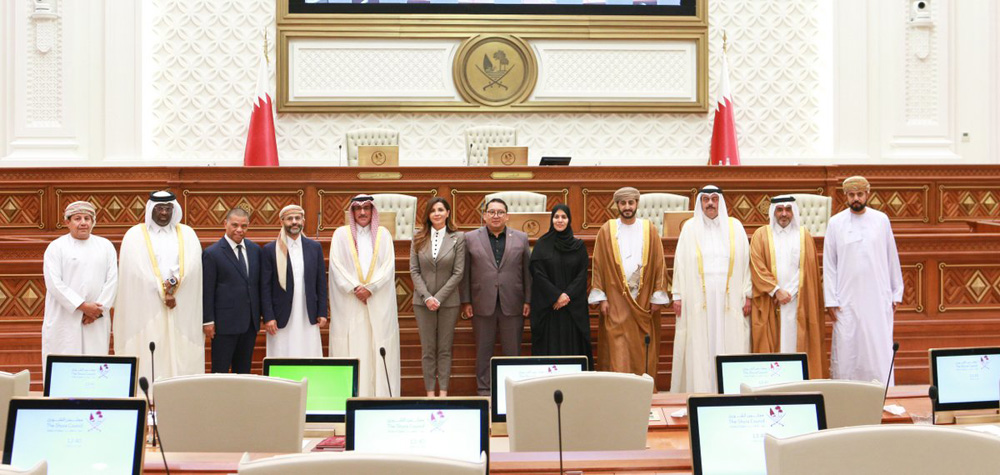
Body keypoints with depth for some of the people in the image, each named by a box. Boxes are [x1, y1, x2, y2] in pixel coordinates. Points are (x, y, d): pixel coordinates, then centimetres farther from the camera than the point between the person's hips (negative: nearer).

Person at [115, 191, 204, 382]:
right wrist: (163, 293, -9)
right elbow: (137, 268, -4)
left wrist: (174, 282, -16)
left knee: (180, 361, -2)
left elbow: (191, 264, 0)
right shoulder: (135, 235, 7)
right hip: (146, 309, -2)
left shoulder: (187, 234, 14)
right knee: (147, 364, -6)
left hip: (181, 314, 2)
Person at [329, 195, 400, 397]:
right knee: (350, 349, -4)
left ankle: (380, 395, -2)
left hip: (379, 303, 1)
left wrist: (370, 288, -11)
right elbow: (336, 265, -1)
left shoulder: (383, 234, 10)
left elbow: (388, 265, 1)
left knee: (379, 349, -3)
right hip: (349, 303, -1)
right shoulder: (341, 234, 8)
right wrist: (355, 288, -11)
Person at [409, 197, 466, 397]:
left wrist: (439, 298, -11)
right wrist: (427, 297, -11)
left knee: (445, 349, 4)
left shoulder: (458, 238, -1)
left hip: (448, 301, -1)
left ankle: (443, 392, 8)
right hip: (423, 301, 1)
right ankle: (430, 392, 9)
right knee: (428, 349, 5)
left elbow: (458, 272, -5)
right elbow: (414, 271, 1)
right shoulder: (418, 239, 4)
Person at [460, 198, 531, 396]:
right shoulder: (470, 238, 5)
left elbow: (527, 271, 6)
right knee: (483, 351, 6)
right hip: (483, 305, 0)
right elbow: (465, 272, 4)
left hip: (512, 305, 0)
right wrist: (466, 302, -1)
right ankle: (483, 391, 14)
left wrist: (528, 300, 1)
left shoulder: (521, 238, 8)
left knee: (512, 351, 4)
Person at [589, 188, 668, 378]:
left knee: (643, 352, 4)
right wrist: (601, 298, -4)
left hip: (644, 302, 1)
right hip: (615, 300, -1)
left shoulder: (649, 230, 6)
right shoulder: (606, 230, 4)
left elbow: (659, 264, 5)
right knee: (617, 351, -6)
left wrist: (657, 297, -1)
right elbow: (598, 265, 3)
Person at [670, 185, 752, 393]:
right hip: (698, 301, -1)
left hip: (729, 300, 1)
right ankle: (699, 393, 0)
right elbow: (680, 262, 6)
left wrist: (747, 295, 1)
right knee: (699, 350, -2)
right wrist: (677, 296, 0)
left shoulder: (735, 227, 9)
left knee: (730, 347, -1)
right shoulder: (690, 228, 8)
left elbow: (745, 261, 7)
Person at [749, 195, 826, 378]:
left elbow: (808, 269, 4)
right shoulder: (761, 235, 6)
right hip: (769, 303, -1)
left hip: (798, 302, 1)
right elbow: (757, 267, -3)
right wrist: (777, 291, -11)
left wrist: (789, 293, -7)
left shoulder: (804, 235, 9)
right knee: (770, 346, -3)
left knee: (797, 342, -2)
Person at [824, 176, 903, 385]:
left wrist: (896, 293, 7)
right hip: (847, 299, -1)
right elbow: (829, 264, 2)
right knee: (846, 350, -1)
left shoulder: (881, 220, 5)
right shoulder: (836, 223, 2)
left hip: (878, 298, 1)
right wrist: (831, 300, -3)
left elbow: (892, 258, 9)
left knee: (880, 350, 0)